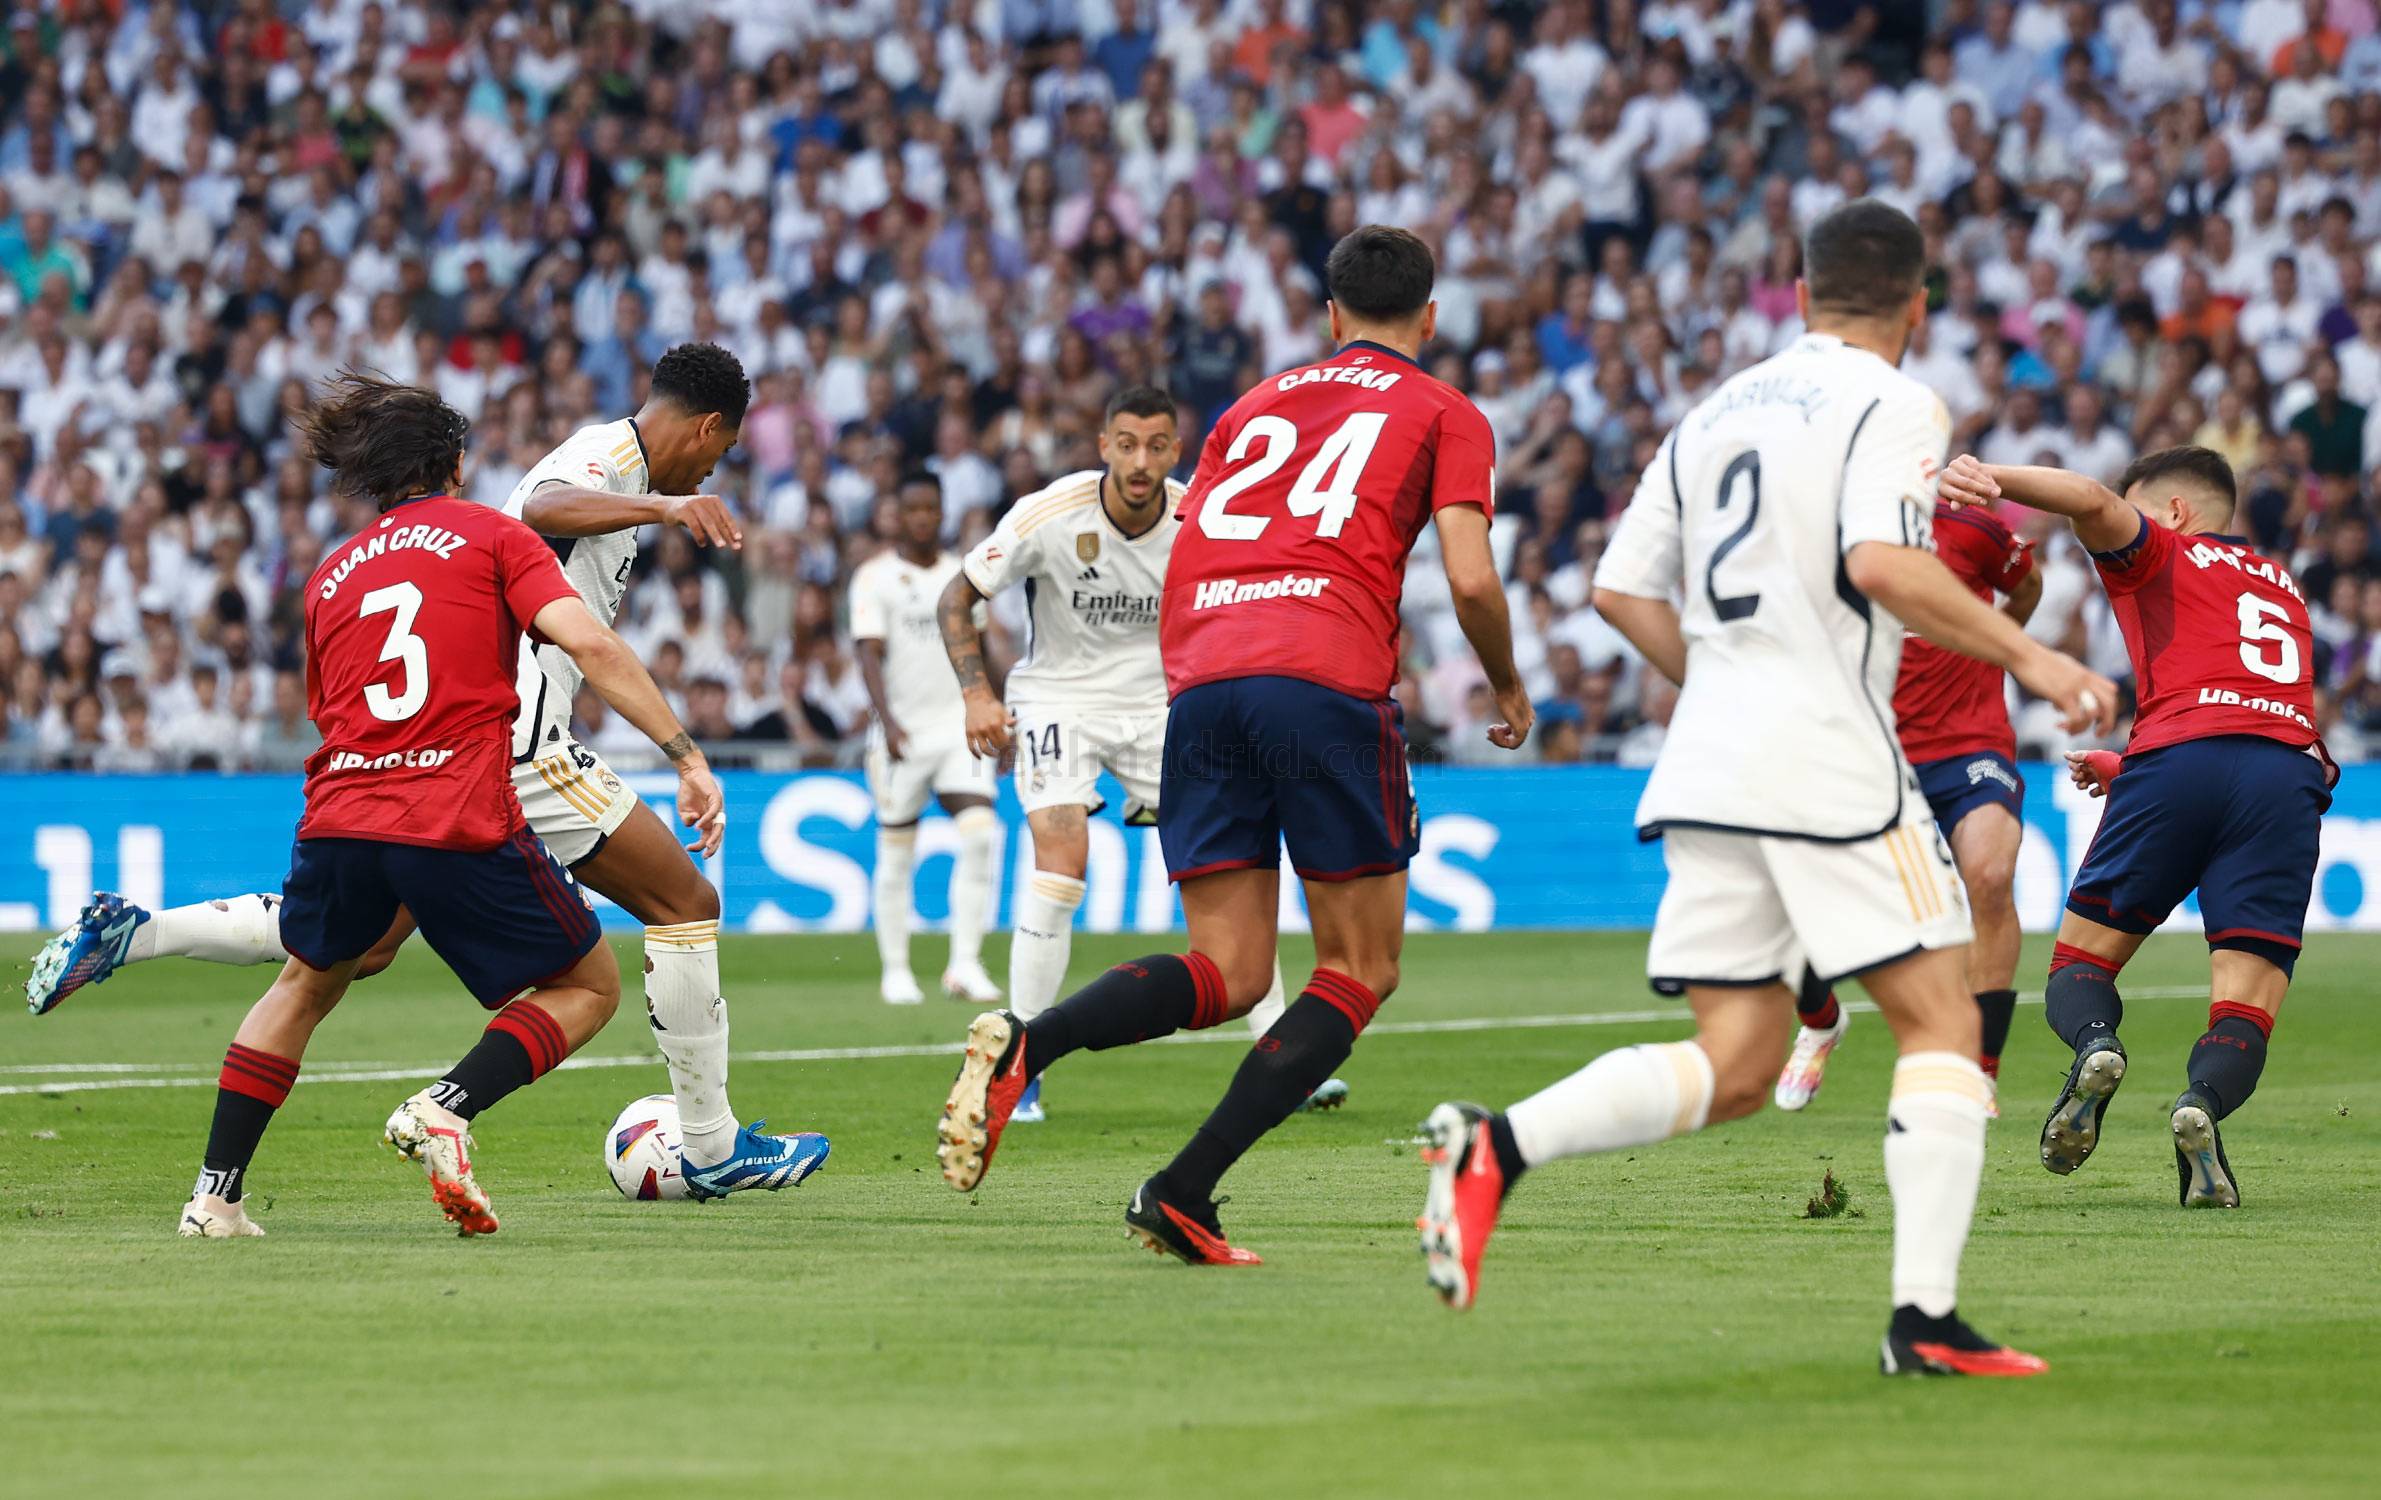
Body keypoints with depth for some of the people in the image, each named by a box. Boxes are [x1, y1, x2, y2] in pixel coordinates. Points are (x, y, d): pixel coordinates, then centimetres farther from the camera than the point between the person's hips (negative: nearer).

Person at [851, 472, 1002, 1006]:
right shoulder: (875, 576, -2)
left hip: (960, 727, 3)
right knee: (896, 855, 2)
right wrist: (887, 719, -24)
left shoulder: (964, 575, 11)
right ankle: (895, 972, 13)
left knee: (979, 832, -15)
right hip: (901, 733, -3)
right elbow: (870, 654, -11)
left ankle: (965, 964, -12)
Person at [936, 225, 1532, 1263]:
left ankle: (1023, 1043, -24)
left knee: (1226, 974, 5)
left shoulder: (1252, 407, 27)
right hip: (1327, 679, -5)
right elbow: (1470, 580, 1)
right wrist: (1509, 688, 18)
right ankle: (1184, 1194, -8)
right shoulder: (1447, 415, 13)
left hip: (1202, 678, 5)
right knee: (1359, 970, 6)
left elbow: (1179, 564, 21)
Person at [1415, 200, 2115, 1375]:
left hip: (1707, 763, 7)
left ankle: (1496, 1145, -16)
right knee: (1941, 1020, 2)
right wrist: (2029, 660, -14)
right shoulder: (1893, 405, -3)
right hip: (1828, 762, -6)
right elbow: (1882, 564, -20)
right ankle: (1926, 1314, -8)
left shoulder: (1714, 412, 19)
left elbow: (1621, 589, 18)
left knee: (1734, 1067, 5)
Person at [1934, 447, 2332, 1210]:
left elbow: (2092, 502, -2)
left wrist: (1989, 477, -13)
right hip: (2292, 770, 3)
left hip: (2181, 755, -3)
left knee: (2080, 959, 10)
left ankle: (2095, 1042, -23)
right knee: (2246, 1008, -2)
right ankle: (2204, 1097, -34)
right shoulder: (2283, 588, 35)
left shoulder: (2161, 556, 19)